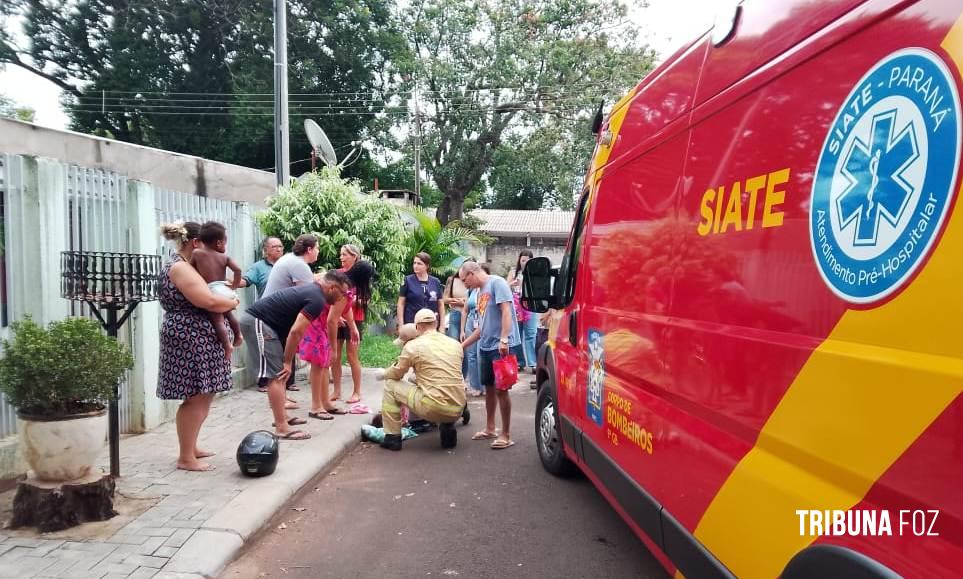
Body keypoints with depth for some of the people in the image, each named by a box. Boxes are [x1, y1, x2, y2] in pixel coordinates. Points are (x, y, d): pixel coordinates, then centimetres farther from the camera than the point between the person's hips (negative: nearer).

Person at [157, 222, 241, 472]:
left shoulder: (181, 266, 18)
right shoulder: (180, 268, -16)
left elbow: (202, 298, 24)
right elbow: (208, 301, -25)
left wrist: (224, 295, 6)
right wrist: (233, 302, -8)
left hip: (196, 340, 11)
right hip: (191, 341, -11)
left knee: (202, 396, 15)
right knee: (195, 398, -6)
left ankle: (190, 448, 25)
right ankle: (185, 458, 1)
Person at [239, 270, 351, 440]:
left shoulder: (311, 290, 16)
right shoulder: (317, 300, -15)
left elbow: (294, 329, 19)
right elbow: (295, 332, -19)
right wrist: (288, 362, -9)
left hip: (256, 319, 11)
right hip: (257, 321, -11)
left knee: (279, 373, 17)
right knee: (277, 375, -10)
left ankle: (281, 417, 26)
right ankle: (282, 428, -9)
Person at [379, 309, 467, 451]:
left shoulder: (413, 345, -3)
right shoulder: (456, 344, 11)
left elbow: (395, 374, 9)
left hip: (432, 409, -5)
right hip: (457, 411, 5)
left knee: (391, 384, 14)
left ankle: (392, 438, 15)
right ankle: (448, 428, 16)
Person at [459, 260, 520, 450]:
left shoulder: (497, 283, -8)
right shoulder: (481, 292, 18)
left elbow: (506, 311, -18)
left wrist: (504, 339, -26)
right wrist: (462, 345, 24)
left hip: (501, 346, -9)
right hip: (485, 346, 9)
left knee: (501, 390, -5)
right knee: (489, 387, 15)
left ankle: (506, 435, 4)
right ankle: (490, 429, 27)